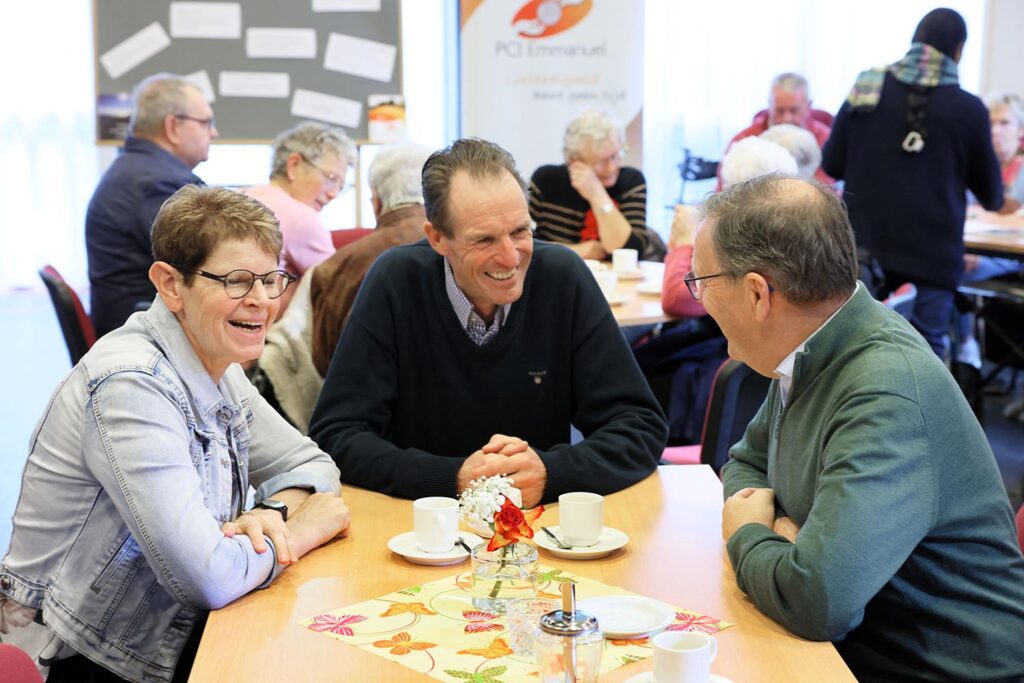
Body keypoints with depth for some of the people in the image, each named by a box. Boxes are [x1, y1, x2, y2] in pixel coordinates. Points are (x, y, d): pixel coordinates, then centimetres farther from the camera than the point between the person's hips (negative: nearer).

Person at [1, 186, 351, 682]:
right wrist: (303, 529, -12)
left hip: (174, 639, 8)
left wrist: (273, 512, -11)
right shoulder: (132, 385, -23)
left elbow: (311, 464, 10)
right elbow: (211, 577, -29)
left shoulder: (218, 368, 2)